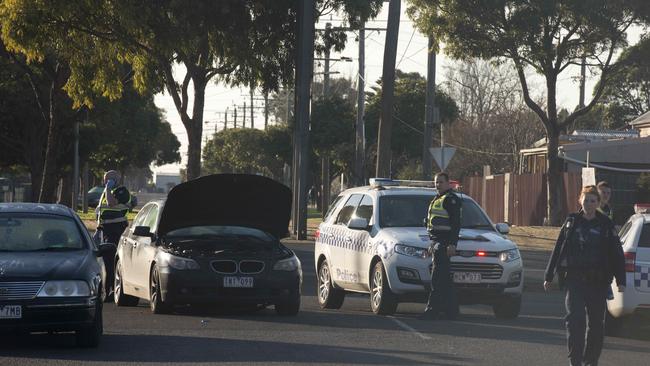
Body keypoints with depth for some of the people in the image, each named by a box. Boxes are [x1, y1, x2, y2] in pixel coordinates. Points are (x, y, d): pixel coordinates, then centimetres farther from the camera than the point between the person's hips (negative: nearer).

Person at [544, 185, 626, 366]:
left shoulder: (606, 225, 3)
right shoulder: (571, 222, 7)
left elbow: (617, 254, 5)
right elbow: (558, 249, 11)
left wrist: (620, 281, -1)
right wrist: (549, 276, 12)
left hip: (598, 281, 0)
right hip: (574, 279, 0)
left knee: (596, 322, 6)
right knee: (575, 319, -11)